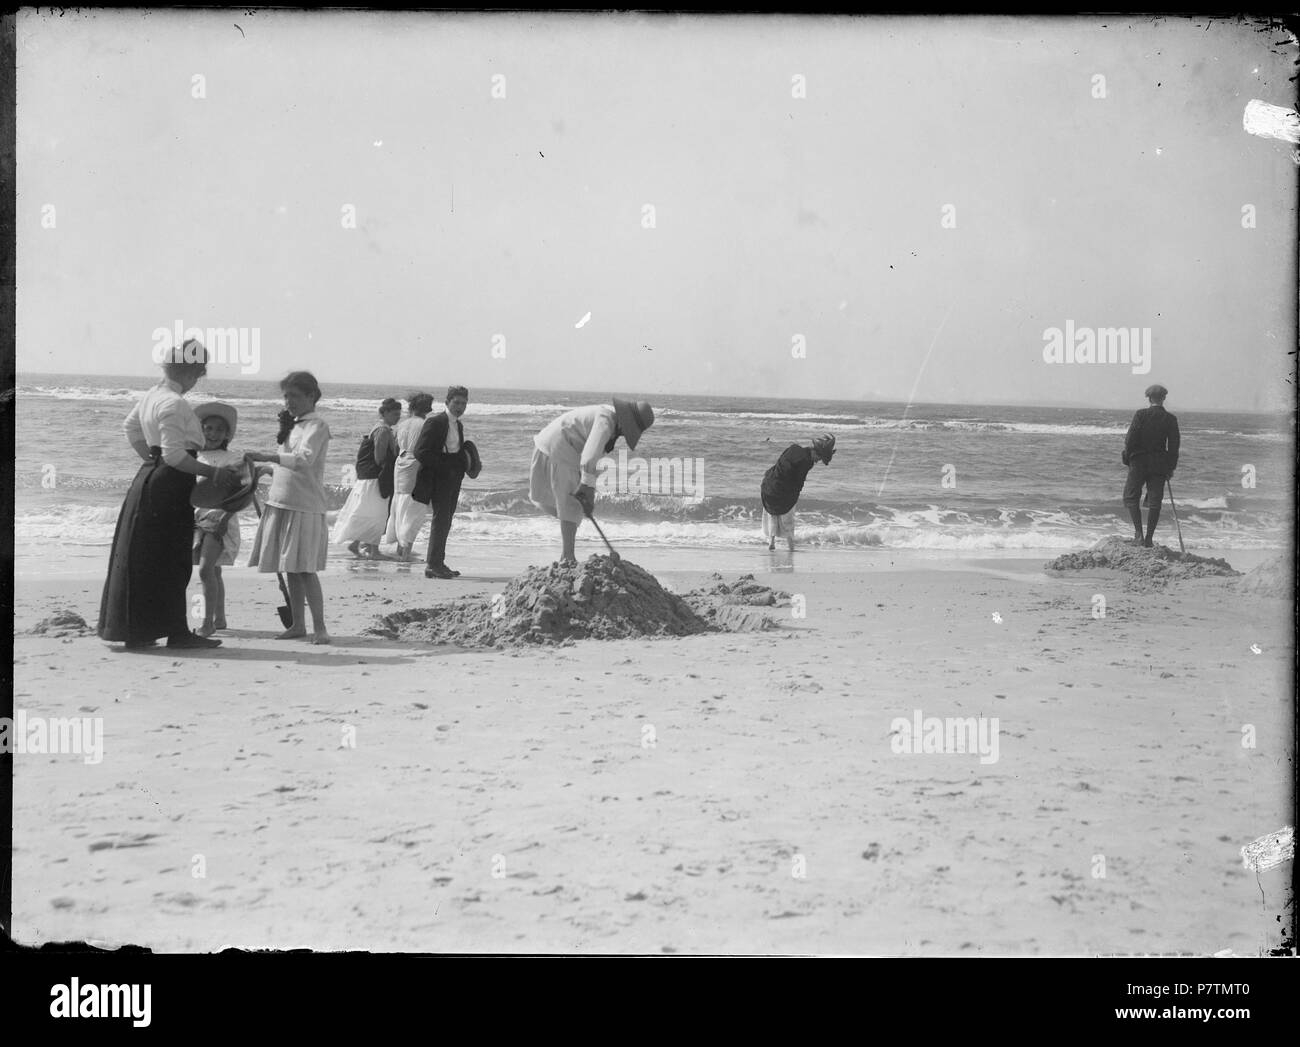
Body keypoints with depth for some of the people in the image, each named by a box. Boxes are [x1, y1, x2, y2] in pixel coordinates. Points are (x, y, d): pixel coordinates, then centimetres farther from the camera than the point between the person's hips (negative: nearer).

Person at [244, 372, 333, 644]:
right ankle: (298, 625, 16)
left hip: (305, 507, -8)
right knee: (290, 570, 9)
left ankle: (319, 628, -7)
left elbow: (304, 459, -28)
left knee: (305, 569, -10)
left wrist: (267, 457, -36)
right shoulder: (294, 425, 17)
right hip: (282, 504, 8)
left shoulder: (316, 425, -9)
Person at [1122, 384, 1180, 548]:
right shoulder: (1170, 419, -1)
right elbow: (1173, 446, 1)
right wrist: (1171, 467, 9)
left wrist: (1126, 457, 4)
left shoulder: (1140, 415, -8)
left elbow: (1130, 439, -9)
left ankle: (1138, 534, -4)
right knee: (1154, 502, 6)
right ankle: (1149, 540, 6)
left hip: (1139, 462, -2)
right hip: (1159, 465, 2)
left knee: (1130, 497, 10)